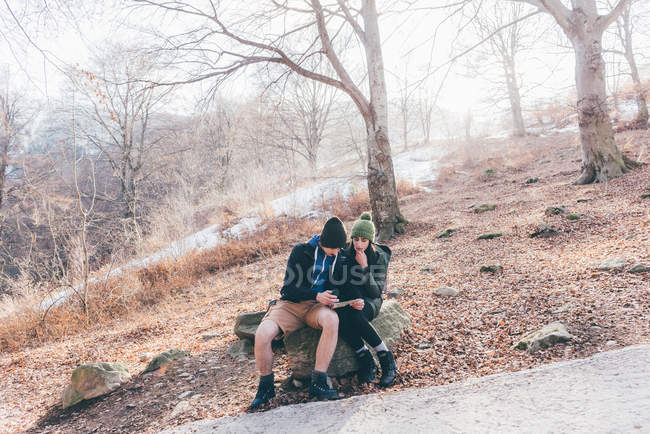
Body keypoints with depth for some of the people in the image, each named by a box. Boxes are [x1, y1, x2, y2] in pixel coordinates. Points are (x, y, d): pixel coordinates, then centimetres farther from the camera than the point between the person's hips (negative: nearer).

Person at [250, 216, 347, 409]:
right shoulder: (301, 251, -4)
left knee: (332, 320, -37)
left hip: (316, 306, 1)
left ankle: (318, 382, -31)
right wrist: (317, 296, -22)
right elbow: (289, 288, -7)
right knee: (262, 334, -28)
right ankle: (266, 386, -3)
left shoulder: (339, 257, 6)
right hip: (290, 304, -1)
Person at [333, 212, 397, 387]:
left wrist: (364, 266, -22)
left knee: (354, 315, -37)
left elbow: (376, 291, -12)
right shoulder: (343, 254, -3)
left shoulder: (379, 256, -7)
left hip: (370, 302, -2)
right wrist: (352, 300, -21)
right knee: (339, 317, -35)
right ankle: (365, 359, -20)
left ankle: (386, 358, -22)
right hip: (347, 300, 2)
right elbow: (339, 284, -2)